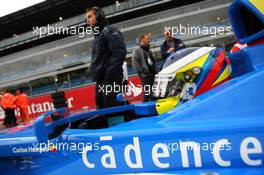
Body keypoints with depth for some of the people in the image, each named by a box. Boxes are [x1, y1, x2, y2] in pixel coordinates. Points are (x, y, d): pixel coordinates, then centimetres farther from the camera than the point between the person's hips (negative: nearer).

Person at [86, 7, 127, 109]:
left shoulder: (109, 31, 0)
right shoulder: (97, 37, 26)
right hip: (100, 81, 9)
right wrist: (96, 77, 16)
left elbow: (120, 52, -15)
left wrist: (110, 74, -21)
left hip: (110, 80, -9)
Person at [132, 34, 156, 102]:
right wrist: (141, 72, -14)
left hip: (153, 75, 7)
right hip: (145, 76, -7)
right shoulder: (137, 50, 0)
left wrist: (155, 71, 13)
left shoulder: (149, 51, 22)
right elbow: (134, 63, -11)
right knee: (147, 93, -10)